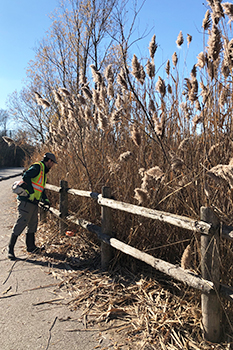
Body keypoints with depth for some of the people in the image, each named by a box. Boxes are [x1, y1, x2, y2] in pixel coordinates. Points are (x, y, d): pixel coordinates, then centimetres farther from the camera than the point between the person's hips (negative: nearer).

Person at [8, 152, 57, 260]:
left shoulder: (43, 171, 22)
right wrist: (31, 192, -23)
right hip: (26, 201, -10)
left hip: (34, 202, 10)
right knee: (21, 223, -8)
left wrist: (45, 199, 14)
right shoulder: (37, 167, -9)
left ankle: (31, 247, 28)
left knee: (33, 223, 16)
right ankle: (10, 249, 0)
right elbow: (26, 176, -24)